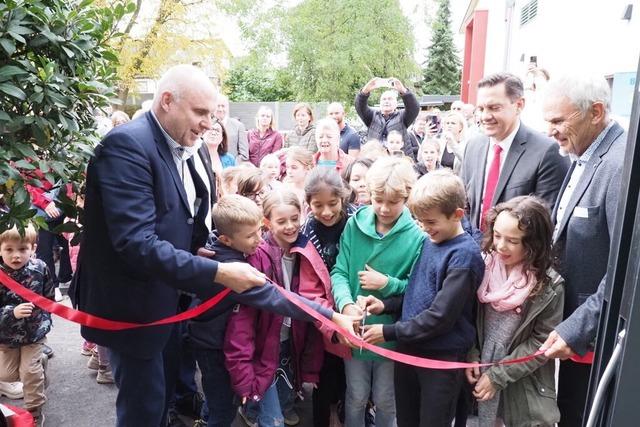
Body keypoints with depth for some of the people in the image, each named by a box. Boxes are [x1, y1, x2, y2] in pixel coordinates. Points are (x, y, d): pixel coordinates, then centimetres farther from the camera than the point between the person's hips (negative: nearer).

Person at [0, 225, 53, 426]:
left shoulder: (40, 268, -16)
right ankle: (39, 361, 42)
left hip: (34, 332, -1)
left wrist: (44, 319, 2)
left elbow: (49, 297, 1)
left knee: (30, 372, 0)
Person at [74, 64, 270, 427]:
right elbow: (137, 243, -33)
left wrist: (199, 254, -3)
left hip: (164, 298, 9)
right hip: (133, 305, -8)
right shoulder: (127, 145, -24)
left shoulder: (182, 149, 4)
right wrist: (217, 273, -34)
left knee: (166, 390, 24)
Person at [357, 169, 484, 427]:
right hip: (409, 348, 7)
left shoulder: (465, 254, -18)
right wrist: (385, 305, -4)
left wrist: (390, 332, -18)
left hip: (442, 357, -7)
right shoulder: (428, 242, 5)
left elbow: (440, 316, -22)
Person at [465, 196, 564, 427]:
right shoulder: (486, 266, -8)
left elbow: (541, 343, -13)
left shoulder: (549, 286, -17)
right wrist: (471, 355, -8)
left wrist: (498, 375, -13)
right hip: (482, 370, 3)